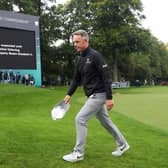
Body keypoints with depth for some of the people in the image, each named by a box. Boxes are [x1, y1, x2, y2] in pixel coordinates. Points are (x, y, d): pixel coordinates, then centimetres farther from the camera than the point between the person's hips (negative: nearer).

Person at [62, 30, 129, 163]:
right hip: (93, 96, 9)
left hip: (98, 95, -9)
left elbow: (106, 77, -19)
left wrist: (109, 98, -22)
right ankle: (122, 144, 33)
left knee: (80, 119, -10)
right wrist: (69, 94, 5)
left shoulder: (95, 55, -16)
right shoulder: (80, 59, 10)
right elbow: (76, 79, 15)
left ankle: (78, 153, 1)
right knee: (105, 121, 17)